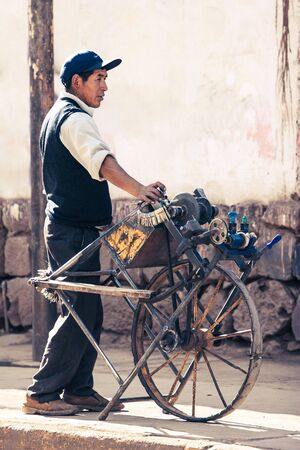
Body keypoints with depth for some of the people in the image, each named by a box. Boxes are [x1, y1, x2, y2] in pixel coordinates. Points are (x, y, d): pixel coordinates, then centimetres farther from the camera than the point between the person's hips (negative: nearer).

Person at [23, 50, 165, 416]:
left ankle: (79, 390, 15)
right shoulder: (75, 119, -14)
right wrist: (138, 189, -47)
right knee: (81, 312, -10)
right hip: (74, 230, -11)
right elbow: (101, 160, -33)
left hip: (67, 226, 11)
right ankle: (41, 393, -9)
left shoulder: (58, 115, 20)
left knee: (88, 311, 12)